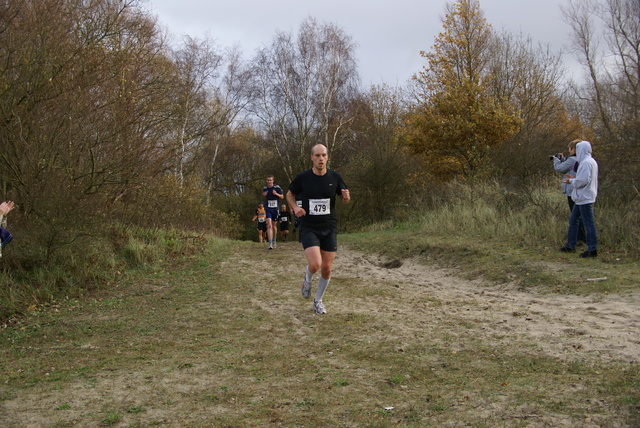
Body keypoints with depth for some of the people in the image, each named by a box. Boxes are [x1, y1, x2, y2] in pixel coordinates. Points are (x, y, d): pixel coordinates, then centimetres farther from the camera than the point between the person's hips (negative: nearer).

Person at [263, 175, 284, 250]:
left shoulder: (277, 187, -4)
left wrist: (276, 194, -17)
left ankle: (274, 241, 34)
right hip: (268, 209, 0)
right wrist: (264, 195, -2)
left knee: (274, 225, 12)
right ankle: (270, 244, -20)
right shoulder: (265, 188, 4)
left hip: (275, 208, 0)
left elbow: (282, 197, 3)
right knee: (269, 225, -14)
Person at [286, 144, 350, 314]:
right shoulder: (302, 177, -7)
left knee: (327, 269, 4)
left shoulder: (335, 177, -2)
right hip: (308, 228, -2)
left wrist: (346, 197, -14)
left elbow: (344, 200, 11)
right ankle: (308, 278, 17)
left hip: (329, 229, 3)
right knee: (315, 264, -21)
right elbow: (289, 194, 10)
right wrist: (295, 207, -10)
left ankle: (318, 301, 29)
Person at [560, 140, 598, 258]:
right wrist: (574, 178, 13)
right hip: (581, 198, 11)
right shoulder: (591, 161, 15)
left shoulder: (586, 162, -17)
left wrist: (571, 181, -8)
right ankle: (570, 245, 24)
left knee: (588, 223, -6)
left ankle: (592, 250, -2)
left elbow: (583, 180, -23)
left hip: (585, 198, -11)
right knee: (573, 220, 16)